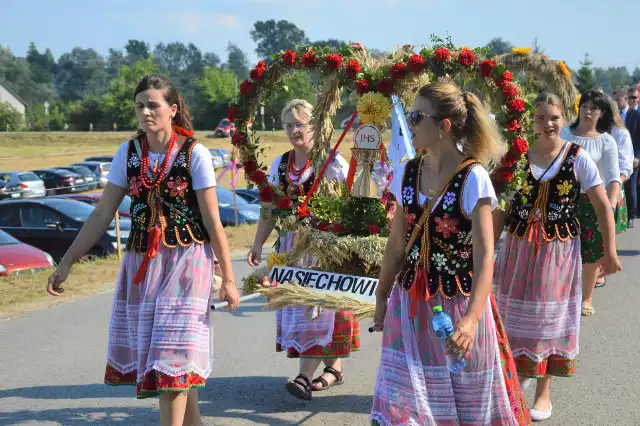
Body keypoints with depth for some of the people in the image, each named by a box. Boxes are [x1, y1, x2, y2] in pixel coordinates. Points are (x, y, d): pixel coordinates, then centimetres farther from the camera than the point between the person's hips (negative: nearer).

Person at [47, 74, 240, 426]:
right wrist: (67, 262, 2)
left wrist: (227, 277, -5)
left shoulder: (194, 153, -8)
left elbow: (213, 221, -6)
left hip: (185, 262, -5)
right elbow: (102, 215, 5)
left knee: (171, 356, -8)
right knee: (147, 352, 9)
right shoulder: (129, 152, 3)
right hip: (141, 264, 5)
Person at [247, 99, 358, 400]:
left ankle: (306, 376, -11)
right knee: (297, 303, 7)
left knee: (318, 302, -10)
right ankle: (335, 367, 19)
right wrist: (258, 243, 6)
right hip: (293, 243, 6)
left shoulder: (331, 161, -7)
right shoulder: (281, 165, 11)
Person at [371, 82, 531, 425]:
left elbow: (484, 256, -21)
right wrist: (382, 296, 16)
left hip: (458, 303, -5)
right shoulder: (407, 173, 3)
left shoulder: (473, 178, -15)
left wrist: (471, 319, -32)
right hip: (410, 302, 5)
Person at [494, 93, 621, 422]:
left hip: (559, 248, -2)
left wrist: (610, 251, -7)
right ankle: (518, 371, 34)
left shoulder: (577, 158, -8)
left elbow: (603, 207, -5)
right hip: (519, 246, 2)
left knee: (550, 316, 6)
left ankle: (544, 391, 18)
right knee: (516, 313, 9)